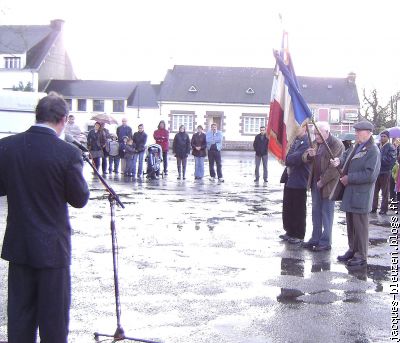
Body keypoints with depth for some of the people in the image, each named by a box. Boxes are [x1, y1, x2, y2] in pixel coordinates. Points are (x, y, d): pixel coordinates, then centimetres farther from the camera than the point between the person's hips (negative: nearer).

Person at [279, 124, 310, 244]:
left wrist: (288, 159, -5)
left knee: (298, 210, 3)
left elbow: (297, 158, -24)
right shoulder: (295, 141, 13)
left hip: (299, 182, -8)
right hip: (289, 180, 9)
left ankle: (299, 236, 14)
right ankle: (290, 232, 28)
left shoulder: (307, 143, -16)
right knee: (287, 209, 15)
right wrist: (289, 163, -5)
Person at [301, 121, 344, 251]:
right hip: (315, 183, 7)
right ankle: (315, 239, 22)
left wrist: (322, 181, -16)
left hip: (328, 185, -7)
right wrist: (309, 154, -13)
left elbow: (334, 167, -18)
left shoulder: (337, 144, -14)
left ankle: (326, 242, 8)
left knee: (327, 213, 0)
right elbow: (305, 158, 10)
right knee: (316, 212, 13)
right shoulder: (316, 143, 11)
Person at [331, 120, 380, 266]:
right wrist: (339, 160, -5)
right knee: (350, 224, 17)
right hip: (350, 194, 8)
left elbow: (370, 175, -22)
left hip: (361, 195, -8)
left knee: (360, 226, 0)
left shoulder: (373, 151, -15)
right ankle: (352, 250, 30)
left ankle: (361, 256, 9)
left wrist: (349, 178, -18)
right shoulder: (356, 147, 12)